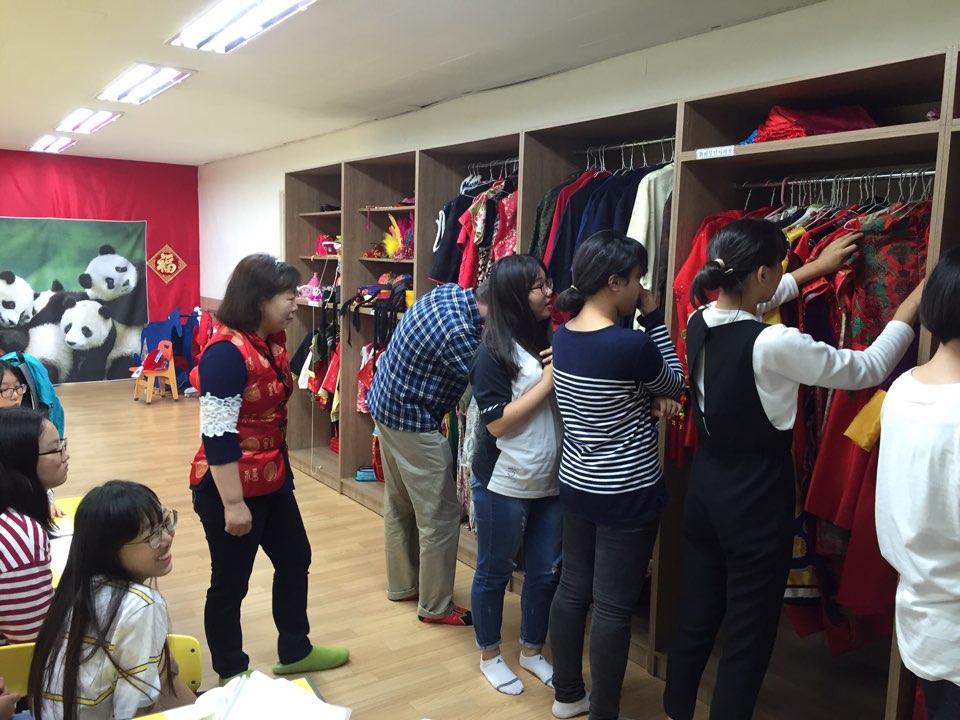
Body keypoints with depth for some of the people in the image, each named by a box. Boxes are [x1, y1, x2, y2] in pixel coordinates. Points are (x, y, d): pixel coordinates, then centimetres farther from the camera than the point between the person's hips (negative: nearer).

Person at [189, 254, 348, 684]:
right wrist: (232, 503, -23)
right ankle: (232, 674, 30)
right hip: (231, 488, -9)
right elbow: (217, 435, -25)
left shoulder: (273, 341, 4)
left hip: (272, 478, 10)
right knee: (231, 583, 9)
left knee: (295, 560, 20)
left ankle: (295, 652, 40)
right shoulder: (227, 352, -24)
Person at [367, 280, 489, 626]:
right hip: (412, 421, -10)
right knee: (441, 516, 3)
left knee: (399, 504, 21)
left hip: (385, 402, 10)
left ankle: (402, 584, 37)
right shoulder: (459, 334, -29)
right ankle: (435, 606, 17)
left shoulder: (448, 291, -3)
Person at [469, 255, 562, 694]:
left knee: (545, 572, 16)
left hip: (550, 482, 6)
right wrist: (548, 381, -18)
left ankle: (532, 651, 37)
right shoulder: (493, 353, -15)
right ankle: (489, 656, 32)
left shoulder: (551, 341, 4)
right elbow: (497, 423, -19)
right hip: (504, 485, -6)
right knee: (494, 572, 12)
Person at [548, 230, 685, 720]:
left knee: (572, 589, 19)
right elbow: (675, 385, -3)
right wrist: (654, 317, -4)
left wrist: (650, 400, -7)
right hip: (627, 495, -7)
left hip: (576, 484, 8)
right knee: (614, 608, 7)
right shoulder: (631, 344, -24)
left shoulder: (562, 337, -1)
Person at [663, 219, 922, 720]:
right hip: (756, 499, -7)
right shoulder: (773, 345, -24)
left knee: (695, 616, 21)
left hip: (705, 487, 7)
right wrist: (911, 307, 3)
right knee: (748, 635, 10)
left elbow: (751, 305, 20)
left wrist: (814, 269, 26)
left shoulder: (700, 322, -4)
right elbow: (868, 369, -11)